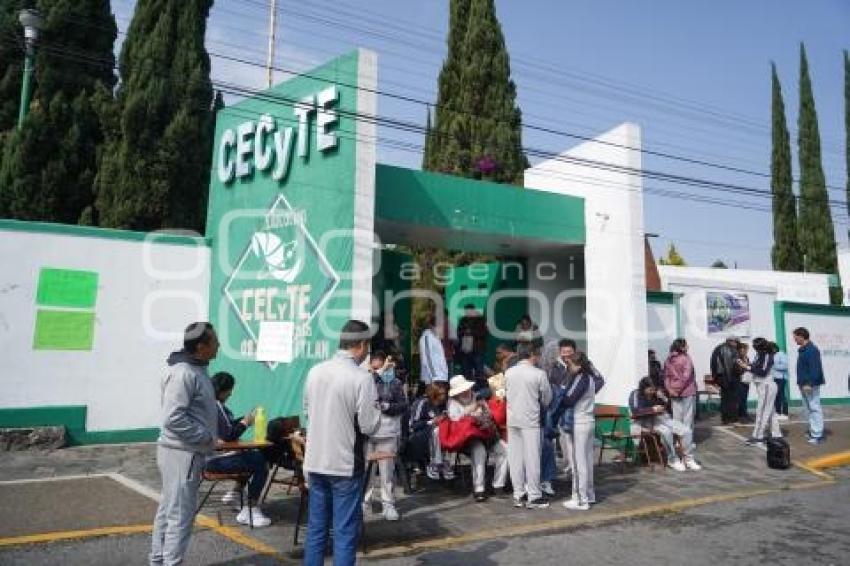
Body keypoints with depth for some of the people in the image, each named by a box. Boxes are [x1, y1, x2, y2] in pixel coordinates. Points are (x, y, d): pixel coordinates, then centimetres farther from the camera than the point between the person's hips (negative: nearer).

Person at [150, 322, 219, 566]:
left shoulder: (196, 370, 10)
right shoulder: (184, 373, -21)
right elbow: (173, 419, -26)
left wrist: (207, 437, 10)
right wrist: (206, 437, -18)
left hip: (186, 452, 10)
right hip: (182, 453, -10)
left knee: (168, 510, 19)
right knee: (180, 515, -1)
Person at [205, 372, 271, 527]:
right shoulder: (216, 406, -21)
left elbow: (228, 425, 18)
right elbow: (229, 435, -25)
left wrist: (245, 419, 5)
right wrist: (245, 422, -10)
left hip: (212, 456, 11)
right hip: (215, 460, -11)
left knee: (255, 456, 21)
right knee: (261, 465, -16)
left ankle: (235, 493, 28)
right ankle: (250, 511, -11)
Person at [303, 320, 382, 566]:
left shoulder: (314, 371, 1)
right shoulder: (362, 377, -17)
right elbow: (369, 426, -15)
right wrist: (375, 408, 4)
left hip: (315, 461, 6)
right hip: (346, 464, -6)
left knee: (316, 527, 16)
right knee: (345, 531, 6)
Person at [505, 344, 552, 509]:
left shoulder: (508, 373, 1)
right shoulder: (539, 374, -10)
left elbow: (506, 395, 9)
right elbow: (547, 399, -1)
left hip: (512, 420, 5)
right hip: (530, 420, -4)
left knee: (515, 458, 9)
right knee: (532, 458, 4)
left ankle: (518, 495, 17)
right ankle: (534, 497, 11)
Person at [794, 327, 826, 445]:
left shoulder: (812, 350, -16)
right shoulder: (802, 350, 14)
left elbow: (815, 368, -23)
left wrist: (809, 383, -26)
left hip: (811, 385, -10)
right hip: (804, 384, 10)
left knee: (814, 408, -6)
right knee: (808, 408, 15)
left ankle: (817, 435, -4)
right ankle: (812, 430, 24)